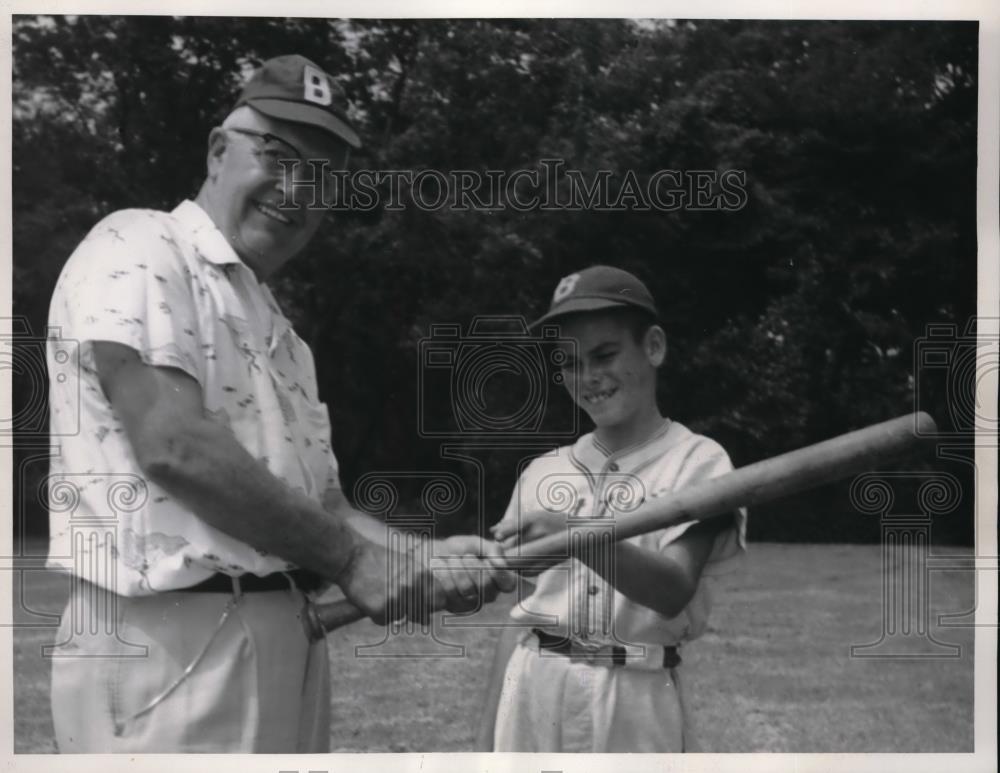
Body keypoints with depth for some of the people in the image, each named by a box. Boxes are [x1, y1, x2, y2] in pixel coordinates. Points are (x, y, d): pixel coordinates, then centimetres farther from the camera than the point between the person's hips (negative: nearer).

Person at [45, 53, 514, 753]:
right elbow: (175, 445, -17)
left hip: (293, 643, 8)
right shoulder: (141, 250, -4)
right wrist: (353, 558, -12)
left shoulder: (278, 329, 22)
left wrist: (425, 560, -2)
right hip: (167, 643, -8)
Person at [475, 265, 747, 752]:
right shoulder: (544, 472, 9)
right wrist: (488, 733, 7)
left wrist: (578, 536, -34)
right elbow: (519, 613, 11)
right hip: (534, 700, 3)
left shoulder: (696, 461, -3)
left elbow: (673, 590, -18)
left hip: (635, 705, -3)